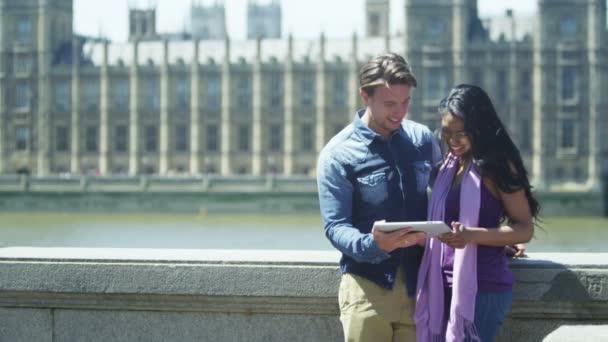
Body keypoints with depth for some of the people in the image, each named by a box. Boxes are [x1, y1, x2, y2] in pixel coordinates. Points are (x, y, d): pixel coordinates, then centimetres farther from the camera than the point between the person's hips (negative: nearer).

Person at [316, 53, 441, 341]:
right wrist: (373, 244, -29)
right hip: (368, 285, -4)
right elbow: (335, 226, -9)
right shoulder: (338, 154, -4)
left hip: (418, 285, 4)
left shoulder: (423, 139, 10)